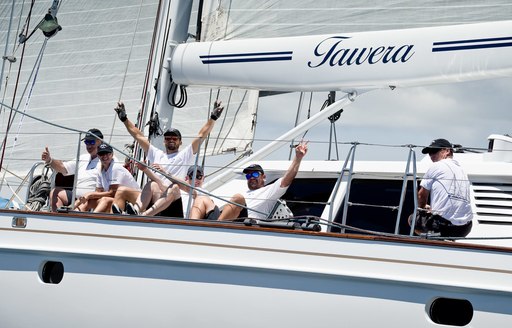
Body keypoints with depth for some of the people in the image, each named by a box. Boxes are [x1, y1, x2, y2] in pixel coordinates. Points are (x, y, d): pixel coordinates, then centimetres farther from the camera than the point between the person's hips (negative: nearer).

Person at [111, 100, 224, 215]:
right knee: (122, 191, -21)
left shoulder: (184, 155, 20)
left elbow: (201, 136, 12)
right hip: (146, 198, 5)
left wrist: (213, 118, 3)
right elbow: (138, 135, 30)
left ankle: (135, 211, -63)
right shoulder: (156, 154, 32)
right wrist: (124, 119, 24)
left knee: (153, 184, -38)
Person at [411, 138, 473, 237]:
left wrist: (422, 207, 30)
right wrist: (432, 208, 36)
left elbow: (421, 195, 9)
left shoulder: (436, 167, 2)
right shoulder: (461, 170, 22)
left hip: (444, 225, -8)